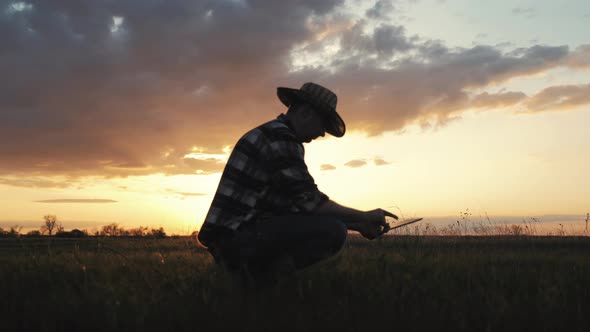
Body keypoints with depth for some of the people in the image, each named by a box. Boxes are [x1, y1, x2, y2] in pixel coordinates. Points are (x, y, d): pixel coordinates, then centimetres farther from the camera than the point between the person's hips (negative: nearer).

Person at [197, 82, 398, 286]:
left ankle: (252, 269, 8)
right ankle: (259, 274, -10)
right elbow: (310, 202, -17)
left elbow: (301, 201, 20)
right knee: (333, 231, -20)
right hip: (238, 236, -11)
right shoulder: (279, 137, -11)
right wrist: (364, 217, -5)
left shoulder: (277, 136, 22)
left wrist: (359, 225, 15)